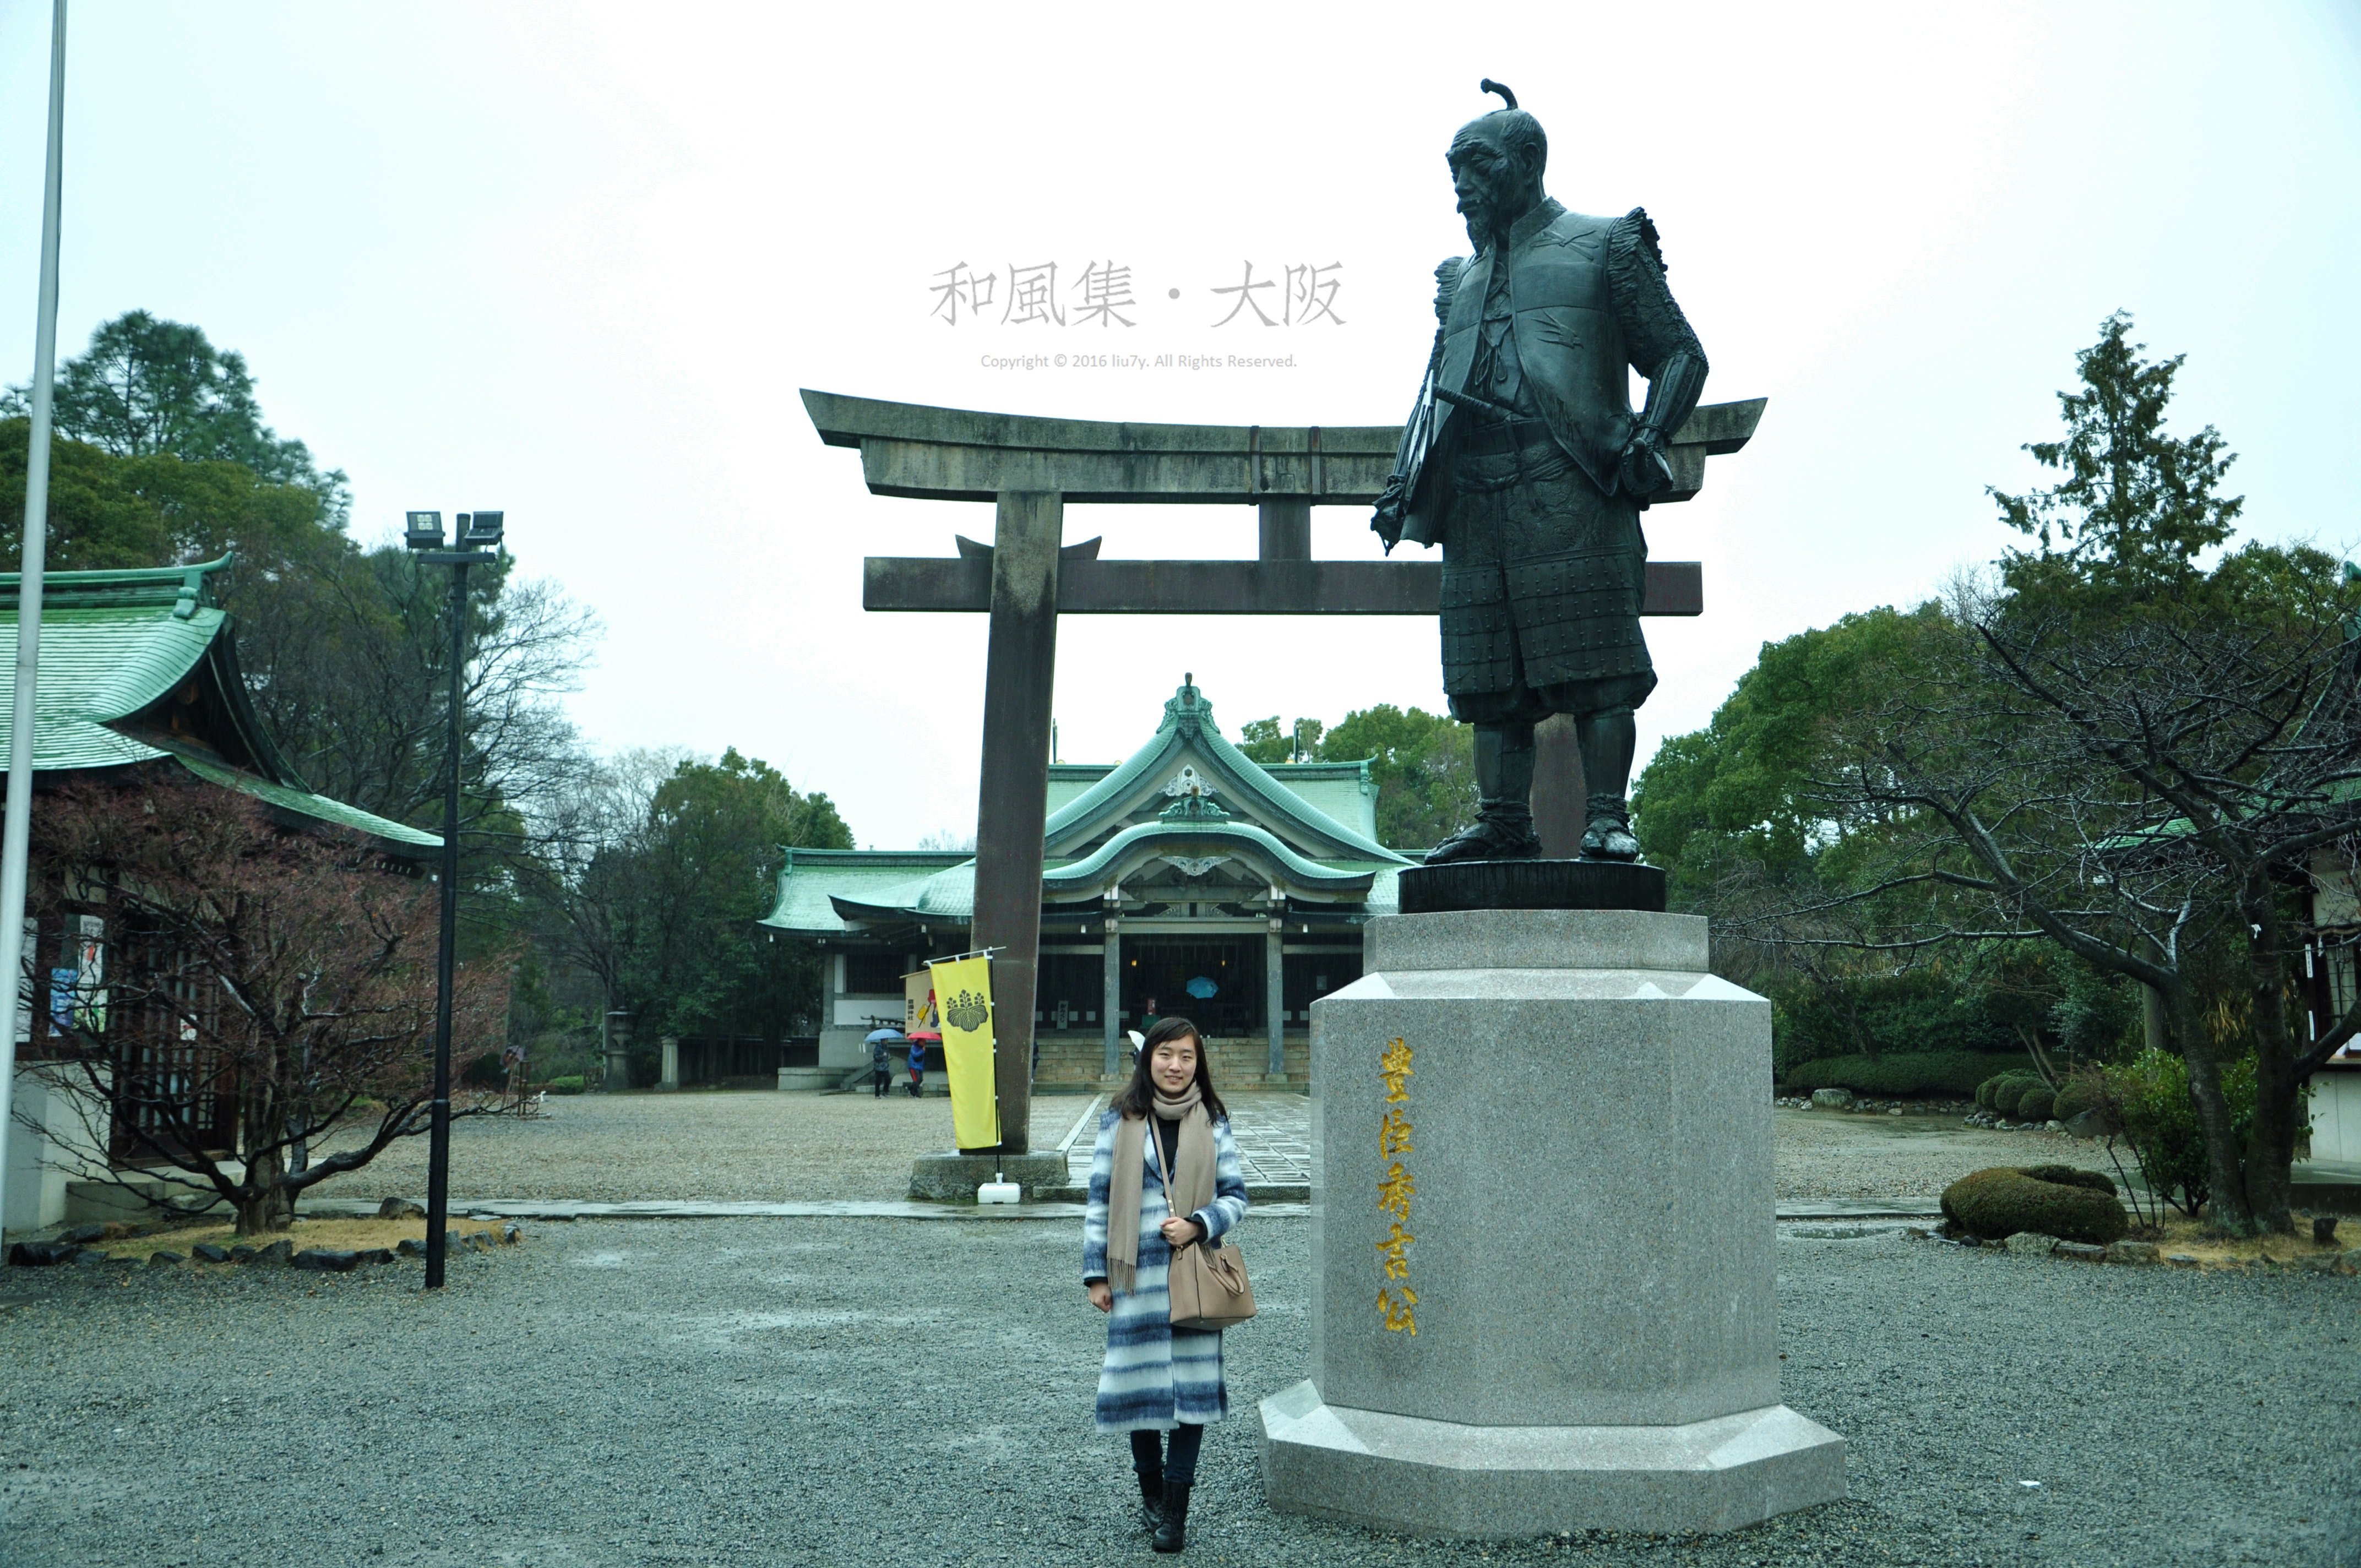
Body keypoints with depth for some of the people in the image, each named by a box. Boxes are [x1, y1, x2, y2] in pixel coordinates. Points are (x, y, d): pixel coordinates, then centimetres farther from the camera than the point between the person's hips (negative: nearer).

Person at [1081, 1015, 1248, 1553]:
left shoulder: (1212, 1123, 5)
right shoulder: (1120, 1121, 3)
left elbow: (1236, 1195, 6)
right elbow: (1099, 1200, 4)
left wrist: (1198, 1224, -12)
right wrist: (1096, 1275, 1)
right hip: (1137, 1273, 0)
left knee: (1192, 1382, -1)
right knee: (1139, 1381, 4)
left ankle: (1176, 1509, 9)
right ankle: (1151, 1491, 25)